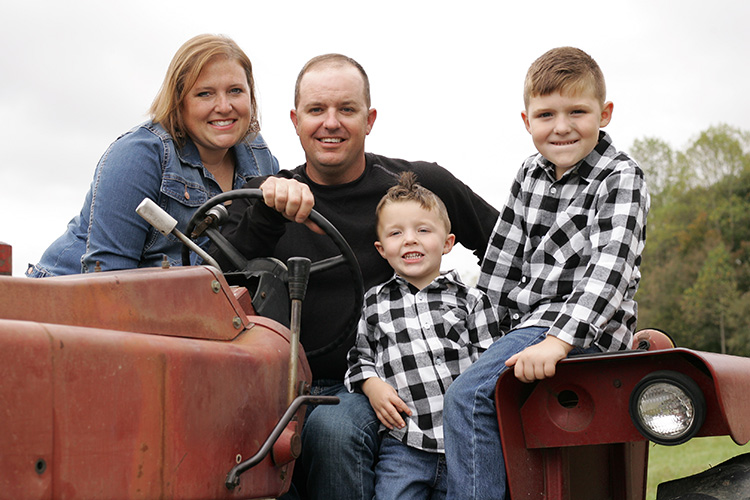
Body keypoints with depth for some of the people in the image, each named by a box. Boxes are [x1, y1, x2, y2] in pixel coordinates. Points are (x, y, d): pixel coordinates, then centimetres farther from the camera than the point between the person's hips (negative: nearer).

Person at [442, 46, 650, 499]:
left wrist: (558, 340, -34)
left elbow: (610, 267, -24)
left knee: (468, 396, -24)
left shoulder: (621, 177, -11)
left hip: (589, 331, -8)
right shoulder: (531, 174, 10)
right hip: (534, 324, 9)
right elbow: (503, 259, 17)